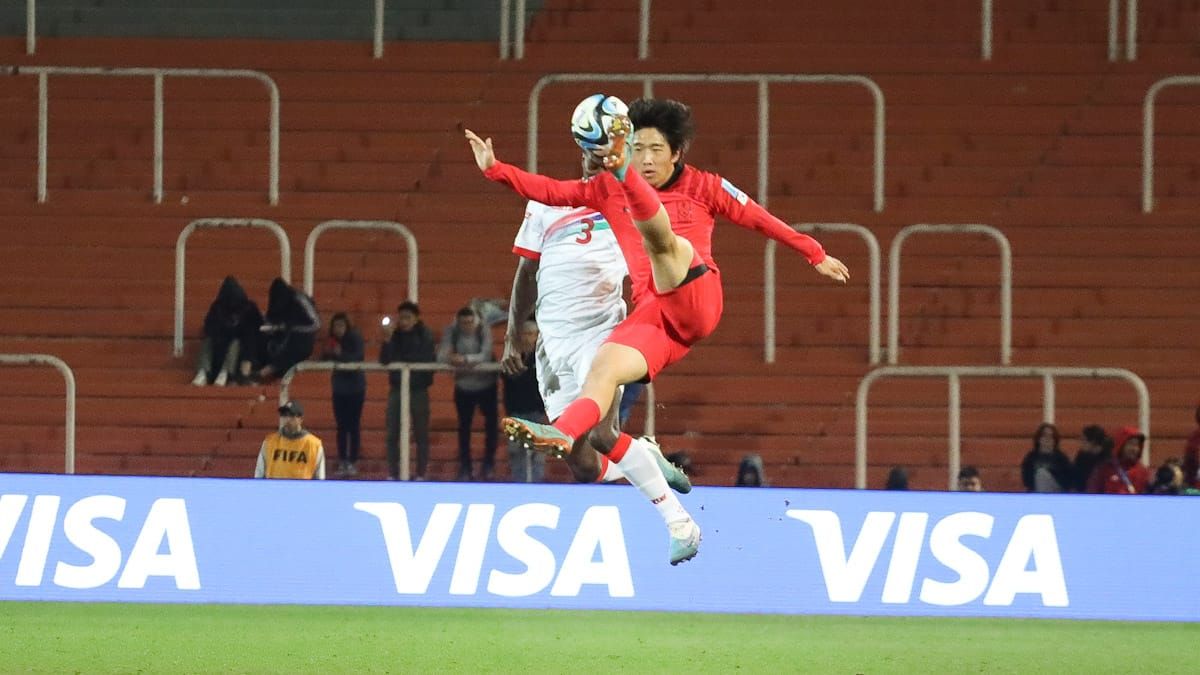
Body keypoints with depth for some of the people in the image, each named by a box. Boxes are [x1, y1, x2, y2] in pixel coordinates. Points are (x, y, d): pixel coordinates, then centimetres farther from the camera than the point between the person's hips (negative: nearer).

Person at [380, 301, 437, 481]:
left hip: (418, 390, -2)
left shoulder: (425, 336, -3)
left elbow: (428, 361, -7)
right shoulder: (394, 335, 1)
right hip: (397, 389, 2)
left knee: (421, 434, 2)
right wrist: (387, 340, -22)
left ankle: (421, 473, 7)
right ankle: (392, 473, 6)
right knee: (392, 434, 0)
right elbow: (384, 360, -9)